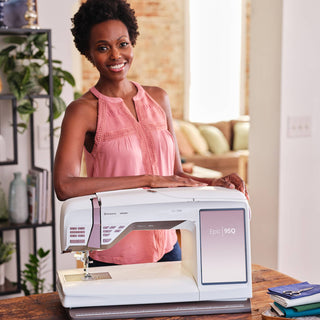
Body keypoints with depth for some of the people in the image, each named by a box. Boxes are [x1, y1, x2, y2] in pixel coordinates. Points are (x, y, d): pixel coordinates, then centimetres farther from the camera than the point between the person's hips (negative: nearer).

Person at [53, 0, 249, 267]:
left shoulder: (158, 99, 6)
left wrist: (216, 183, -9)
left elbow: (176, 175, 10)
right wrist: (149, 180, -26)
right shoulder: (83, 110, -10)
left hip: (166, 248, 5)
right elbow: (64, 186, -25)